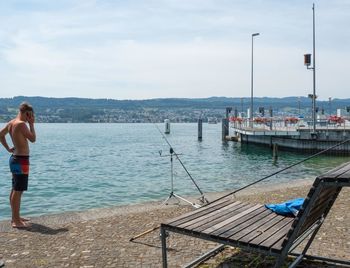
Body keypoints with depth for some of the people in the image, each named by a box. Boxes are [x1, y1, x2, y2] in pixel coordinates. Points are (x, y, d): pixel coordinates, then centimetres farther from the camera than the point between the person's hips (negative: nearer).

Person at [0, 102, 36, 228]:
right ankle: (16, 221, 0)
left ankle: (16, 217, 27)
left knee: (15, 190, 16)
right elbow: (33, 139, -14)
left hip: (15, 158, 10)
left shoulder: (11, 123, 10)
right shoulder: (21, 124, -18)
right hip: (21, 160, -10)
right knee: (18, 191, -6)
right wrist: (31, 124, -8)